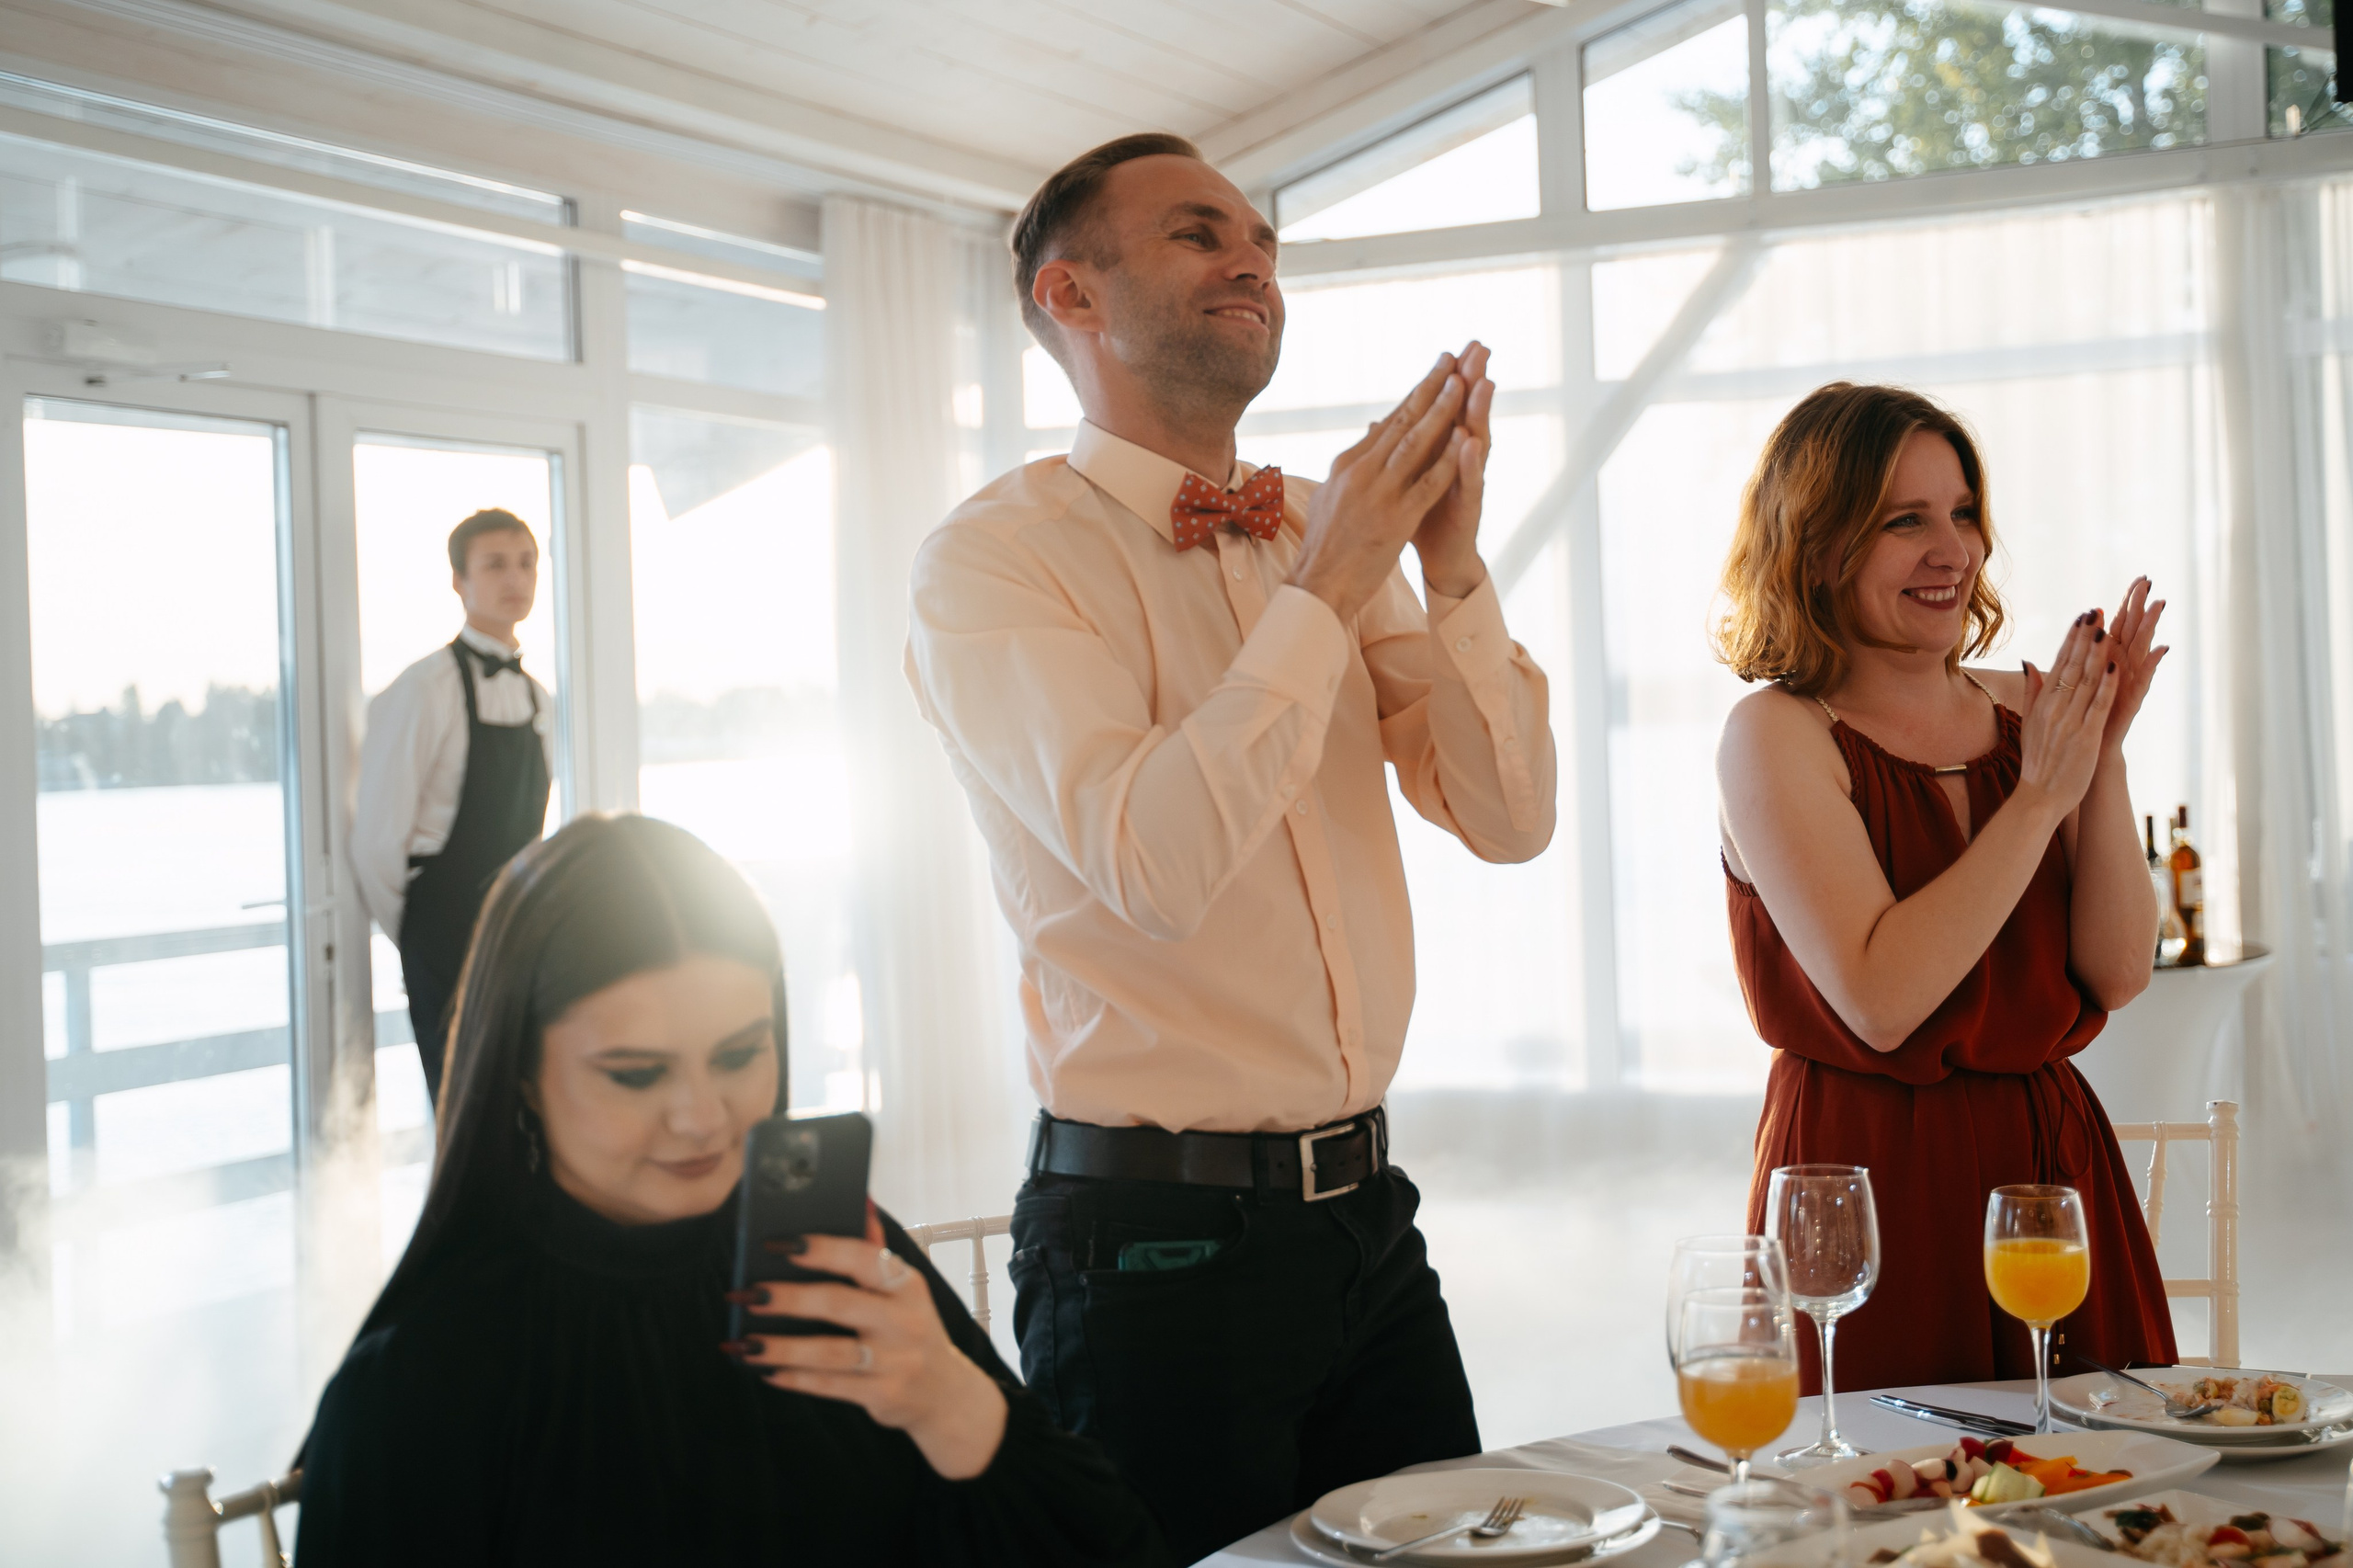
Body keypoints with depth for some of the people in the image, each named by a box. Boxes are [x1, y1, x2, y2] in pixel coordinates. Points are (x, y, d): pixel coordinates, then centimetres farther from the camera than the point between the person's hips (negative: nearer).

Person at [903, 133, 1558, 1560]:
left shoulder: (1328, 534, 10)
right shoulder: (993, 558, -9)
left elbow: (1510, 820, 4)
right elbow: (1153, 865, -24)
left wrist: (1451, 567, -9)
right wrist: (1323, 594, -18)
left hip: (1367, 1213, 6)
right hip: (1156, 1238, -6)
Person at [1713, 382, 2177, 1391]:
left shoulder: (2019, 708, 7)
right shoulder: (1778, 734, -9)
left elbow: (2119, 972, 2)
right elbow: (1878, 1002, -20)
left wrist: (2103, 755, -8)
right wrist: (2039, 795, -15)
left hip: (2054, 1162, 5)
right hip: (1872, 1184, -5)